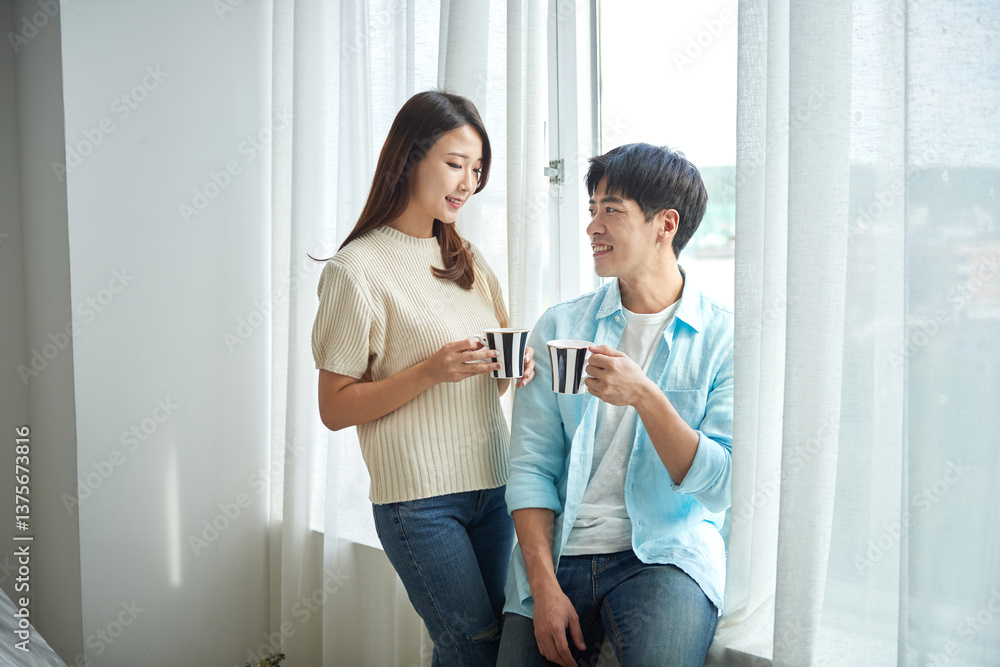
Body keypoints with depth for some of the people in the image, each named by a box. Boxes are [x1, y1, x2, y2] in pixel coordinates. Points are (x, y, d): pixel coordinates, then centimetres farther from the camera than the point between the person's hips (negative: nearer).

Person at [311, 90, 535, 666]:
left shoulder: (468, 261, 13)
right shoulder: (358, 269, -7)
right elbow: (335, 409, -8)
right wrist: (430, 371, -19)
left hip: (493, 485, 6)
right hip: (420, 498, -6)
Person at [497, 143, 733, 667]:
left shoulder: (724, 338, 0)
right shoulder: (559, 327, 7)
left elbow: (721, 485, -7)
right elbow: (530, 466, 2)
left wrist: (644, 397, -20)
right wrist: (545, 586, -9)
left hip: (665, 552, -2)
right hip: (558, 555, 3)